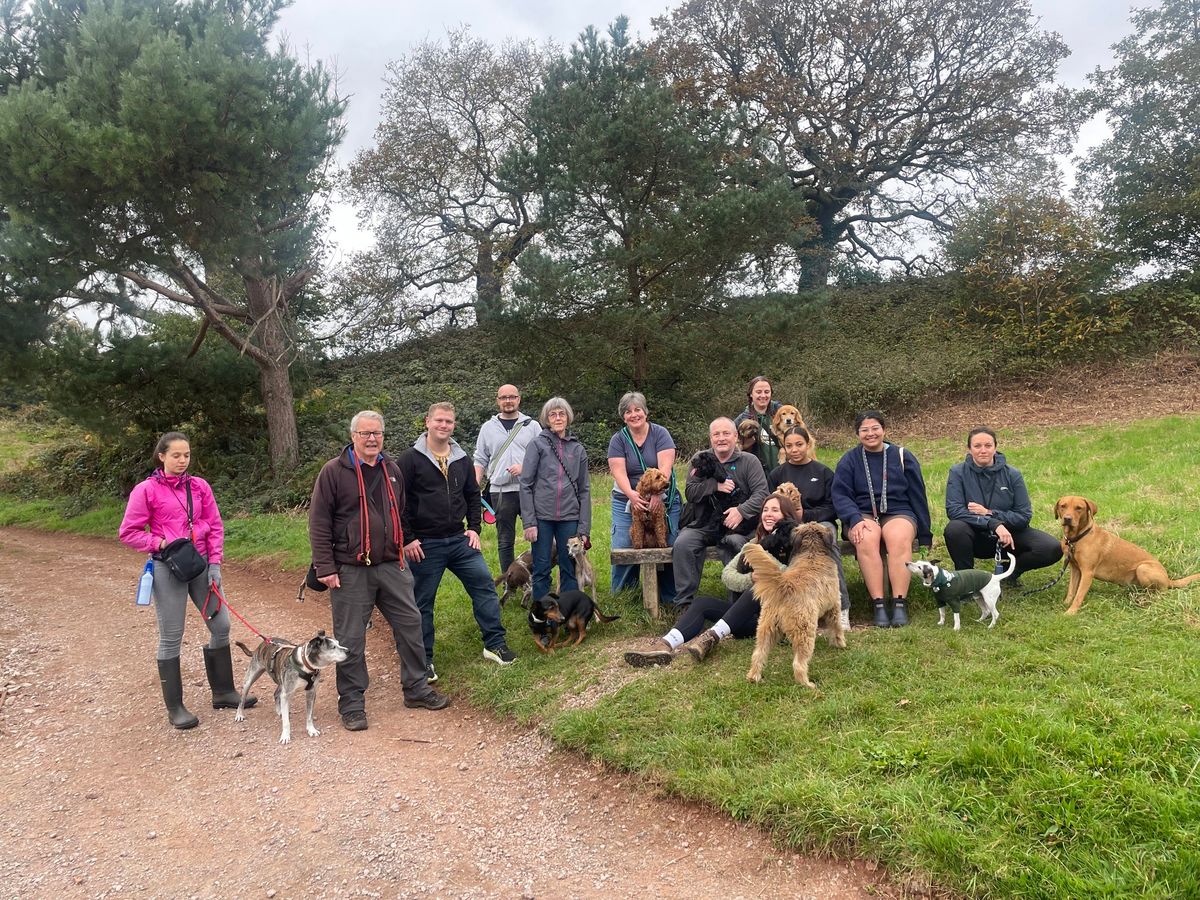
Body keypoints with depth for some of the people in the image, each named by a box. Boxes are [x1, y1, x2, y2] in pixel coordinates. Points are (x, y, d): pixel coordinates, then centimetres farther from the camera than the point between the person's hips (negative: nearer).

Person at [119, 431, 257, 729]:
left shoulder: (199, 486, 4)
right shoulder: (146, 490, -5)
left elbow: (215, 526, 6)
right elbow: (128, 533, -2)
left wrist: (215, 564, -2)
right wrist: (161, 543, -15)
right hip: (168, 569, -4)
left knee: (221, 625, 8)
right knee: (171, 637, 3)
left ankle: (223, 692, 25)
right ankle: (174, 707, 16)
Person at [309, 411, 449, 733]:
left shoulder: (392, 469, 10)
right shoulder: (334, 471, -7)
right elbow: (319, 521, -8)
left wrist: (405, 546, 18)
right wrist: (325, 567, -12)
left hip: (392, 566, 5)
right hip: (350, 571, -5)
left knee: (410, 625, 9)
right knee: (351, 639, 2)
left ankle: (416, 689, 24)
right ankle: (352, 704, 16)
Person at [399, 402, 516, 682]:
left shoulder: (462, 459, 9)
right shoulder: (411, 459, -8)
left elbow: (473, 495, 19)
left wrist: (474, 528, 8)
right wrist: (407, 539, -12)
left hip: (459, 541, 5)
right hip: (424, 545, -5)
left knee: (485, 586, 3)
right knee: (422, 603, 5)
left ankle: (495, 645, 16)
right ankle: (424, 660, 19)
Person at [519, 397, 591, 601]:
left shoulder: (578, 449, 10)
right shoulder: (537, 445, 2)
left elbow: (584, 490, 10)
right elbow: (525, 485, -2)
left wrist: (584, 528, 4)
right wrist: (529, 522, -9)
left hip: (569, 518, 2)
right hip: (542, 517, -2)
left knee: (570, 569, 7)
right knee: (541, 569, 3)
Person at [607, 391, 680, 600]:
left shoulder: (660, 434, -2)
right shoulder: (618, 440, 2)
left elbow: (665, 467, -13)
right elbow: (618, 472, -9)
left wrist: (658, 493, -27)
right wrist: (631, 494, -26)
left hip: (663, 500, -1)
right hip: (627, 501, 1)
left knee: (668, 547, -3)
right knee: (622, 549, -7)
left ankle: (670, 599, 10)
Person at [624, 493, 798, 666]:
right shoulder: (755, 543, 18)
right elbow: (727, 574, 4)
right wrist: (751, 579, -15)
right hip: (749, 614, 5)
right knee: (701, 603, -15)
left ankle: (711, 637, -43)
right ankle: (665, 645, -37)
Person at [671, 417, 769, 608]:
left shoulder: (749, 461, 6)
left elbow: (761, 493, -4)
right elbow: (690, 493, 2)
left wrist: (742, 511, -20)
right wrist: (716, 486, -13)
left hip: (737, 525, -2)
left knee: (735, 544, -35)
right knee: (682, 544, -25)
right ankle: (684, 602, -17)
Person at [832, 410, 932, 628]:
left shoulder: (903, 457, 11)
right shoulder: (849, 460, 9)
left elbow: (918, 496, 14)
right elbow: (840, 495, -1)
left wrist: (925, 534, 13)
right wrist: (856, 519, -20)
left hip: (898, 513, 0)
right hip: (862, 514, 0)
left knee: (898, 538, -35)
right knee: (867, 539, -35)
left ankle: (900, 603, -35)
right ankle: (878, 604, -36)